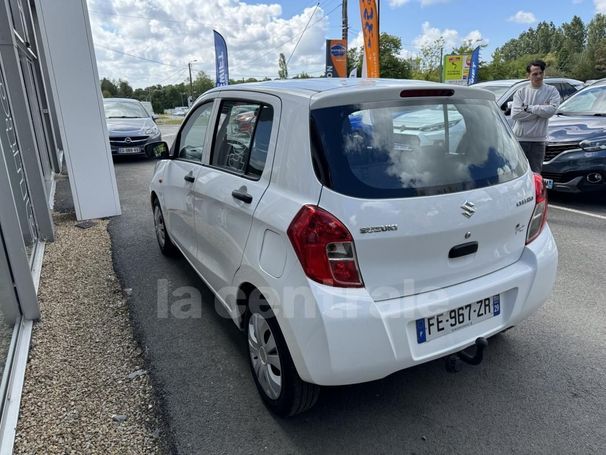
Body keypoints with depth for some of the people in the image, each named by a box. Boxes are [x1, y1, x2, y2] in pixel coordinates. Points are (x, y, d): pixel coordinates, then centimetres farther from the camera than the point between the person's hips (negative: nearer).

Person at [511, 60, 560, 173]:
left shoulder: (551, 91, 5)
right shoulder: (521, 92, 4)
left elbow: (552, 109, -13)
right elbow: (515, 114, -10)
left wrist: (529, 108, -11)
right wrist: (540, 111, -10)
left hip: (538, 140, 0)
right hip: (519, 139, 0)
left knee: (535, 173, 7)